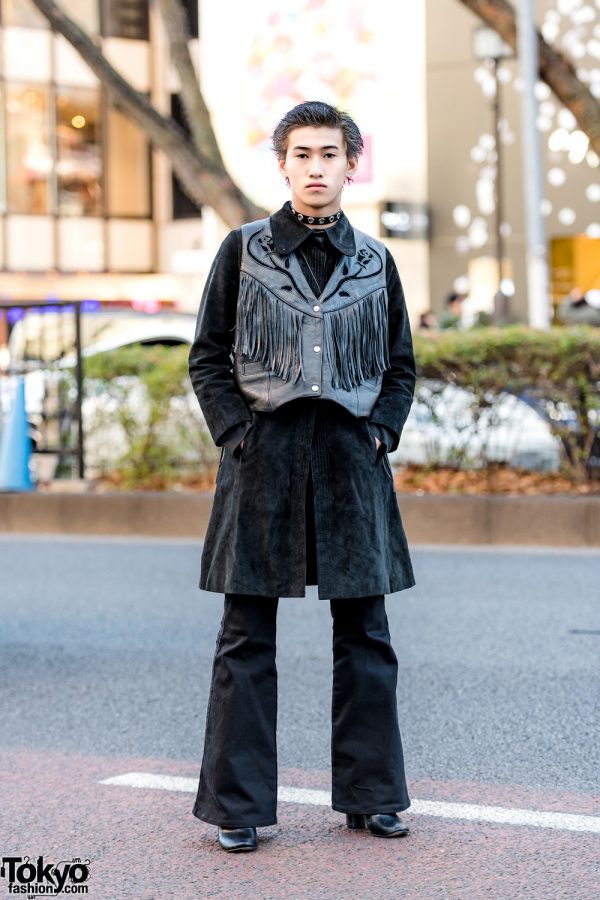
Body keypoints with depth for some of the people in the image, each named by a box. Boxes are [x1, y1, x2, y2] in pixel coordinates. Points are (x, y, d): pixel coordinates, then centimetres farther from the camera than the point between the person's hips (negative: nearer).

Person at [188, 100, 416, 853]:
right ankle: (238, 803, 8)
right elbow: (207, 359, 5)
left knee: (365, 635, 5)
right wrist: (239, 436, -6)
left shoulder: (375, 262, 10)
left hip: (351, 461, 2)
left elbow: (400, 366, 15)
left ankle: (370, 794, 15)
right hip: (263, 459, -2)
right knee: (247, 637, 1)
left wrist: (380, 432, 0)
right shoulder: (244, 250, 5)